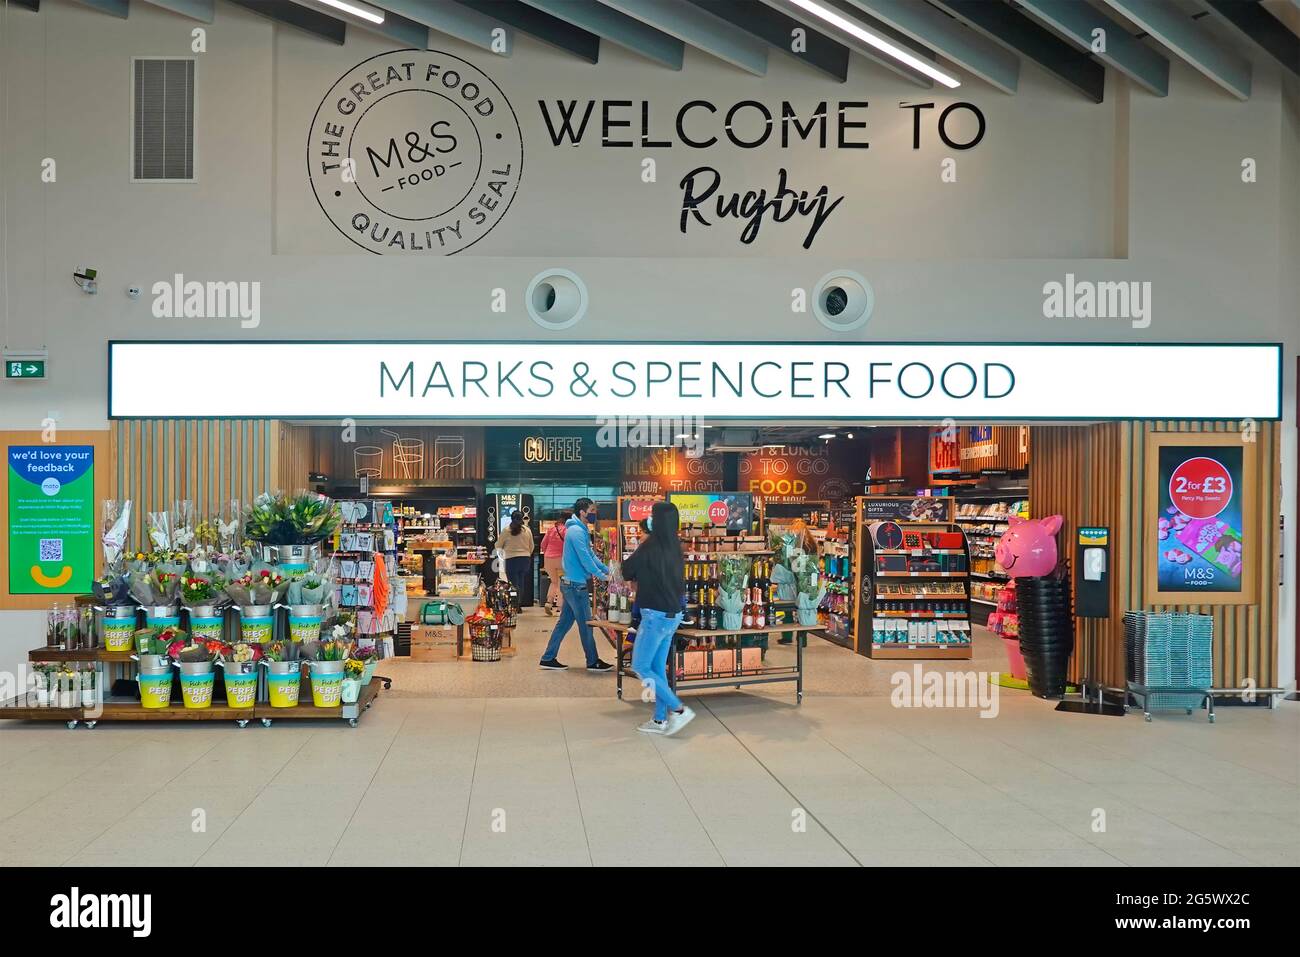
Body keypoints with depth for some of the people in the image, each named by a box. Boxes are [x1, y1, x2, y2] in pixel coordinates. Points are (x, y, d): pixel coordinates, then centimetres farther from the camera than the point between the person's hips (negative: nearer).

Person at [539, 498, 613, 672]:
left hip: (570, 584, 10)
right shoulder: (577, 531, -18)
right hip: (576, 585, -10)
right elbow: (585, 559, -21)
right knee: (586, 624, 0)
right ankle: (593, 662, 10)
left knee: (564, 622, 12)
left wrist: (608, 570, 11)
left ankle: (548, 659, 16)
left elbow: (591, 555, 17)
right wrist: (601, 576, -13)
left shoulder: (581, 530, 15)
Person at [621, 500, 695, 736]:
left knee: (640, 667, 1)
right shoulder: (675, 547, 5)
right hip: (673, 614, 8)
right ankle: (660, 720, 17)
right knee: (658, 668, 14)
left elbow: (627, 572, -5)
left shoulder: (650, 546, -16)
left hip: (656, 615, -8)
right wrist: (641, 576, 11)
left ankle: (679, 709, -4)